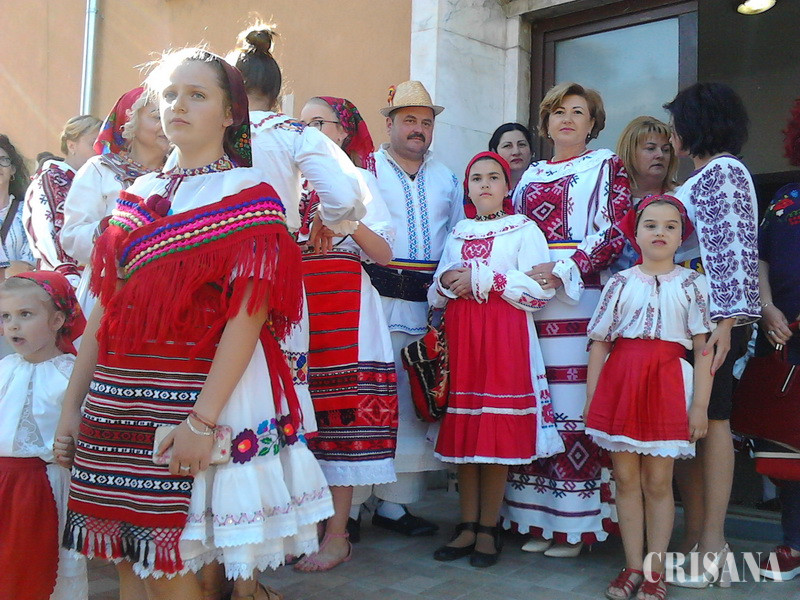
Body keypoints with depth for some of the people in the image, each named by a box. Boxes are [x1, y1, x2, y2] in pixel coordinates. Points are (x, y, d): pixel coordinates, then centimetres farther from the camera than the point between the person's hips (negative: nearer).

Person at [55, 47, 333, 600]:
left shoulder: (249, 196, -4)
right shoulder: (139, 195, 13)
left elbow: (248, 316, -13)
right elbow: (105, 308, 12)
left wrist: (203, 419, -20)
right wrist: (73, 403, 9)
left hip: (203, 397, -5)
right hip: (118, 404, 6)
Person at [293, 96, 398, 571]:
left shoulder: (356, 178, 5)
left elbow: (384, 254, -3)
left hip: (343, 306, -4)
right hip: (298, 304, 5)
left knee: (339, 409, -6)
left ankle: (337, 535, 1)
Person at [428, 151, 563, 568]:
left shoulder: (524, 230, 4)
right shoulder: (457, 234, 18)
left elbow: (541, 290, -9)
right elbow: (436, 296, 19)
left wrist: (481, 279, -13)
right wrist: (447, 282, -4)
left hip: (506, 336, -4)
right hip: (461, 335, 4)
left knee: (497, 433, -4)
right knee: (462, 432, 3)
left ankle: (488, 529, 8)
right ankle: (467, 526, 13)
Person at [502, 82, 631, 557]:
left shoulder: (607, 166, 9)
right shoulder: (531, 175, 23)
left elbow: (613, 233, -4)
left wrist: (563, 272, -15)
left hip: (579, 301, -4)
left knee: (575, 406, -8)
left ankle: (576, 523, -1)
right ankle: (537, 517, 9)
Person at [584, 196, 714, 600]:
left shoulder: (691, 284, 4)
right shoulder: (620, 283, 7)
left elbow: (704, 349, 0)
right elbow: (599, 343, 7)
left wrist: (700, 406, -5)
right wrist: (591, 398, 3)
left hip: (667, 384, -1)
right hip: (620, 382, 2)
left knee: (658, 482, 3)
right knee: (626, 479, 6)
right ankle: (633, 567, 18)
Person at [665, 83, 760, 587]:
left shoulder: (723, 171, -6)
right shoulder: (706, 176, 21)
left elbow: (735, 249, -15)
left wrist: (725, 322, -21)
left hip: (713, 317, -9)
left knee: (708, 419, -6)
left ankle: (711, 542, 1)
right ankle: (697, 536, 13)